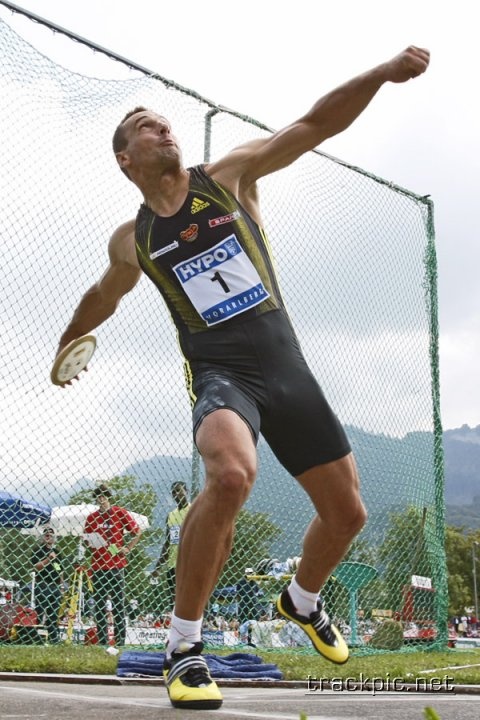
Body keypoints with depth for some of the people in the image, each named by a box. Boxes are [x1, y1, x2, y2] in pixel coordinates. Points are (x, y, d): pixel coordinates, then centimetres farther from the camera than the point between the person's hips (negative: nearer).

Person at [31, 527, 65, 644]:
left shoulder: (57, 552, 17)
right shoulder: (39, 550, -1)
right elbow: (35, 566, -12)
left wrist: (62, 584, 15)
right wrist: (48, 559, -21)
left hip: (55, 586, 6)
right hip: (42, 585, -6)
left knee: (54, 614, 8)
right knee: (40, 612, -9)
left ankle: (54, 638, 11)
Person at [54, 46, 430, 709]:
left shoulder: (229, 176, 5)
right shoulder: (132, 242, 7)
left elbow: (314, 125, -3)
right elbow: (102, 298, 28)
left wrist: (382, 73, -17)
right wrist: (65, 346, 42)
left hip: (288, 368, 3)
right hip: (221, 375, -2)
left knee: (346, 512, 5)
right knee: (231, 475, -36)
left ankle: (302, 603, 40)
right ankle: (184, 646, -19)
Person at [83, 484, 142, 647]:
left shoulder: (120, 513, 1)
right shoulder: (91, 517, 10)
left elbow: (137, 532, 5)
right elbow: (87, 541, 18)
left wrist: (127, 549, -3)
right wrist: (87, 542, -4)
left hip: (116, 565, -4)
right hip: (97, 565, 4)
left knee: (118, 603, -3)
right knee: (99, 605, 5)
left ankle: (120, 641, 0)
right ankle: (102, 642, 9)